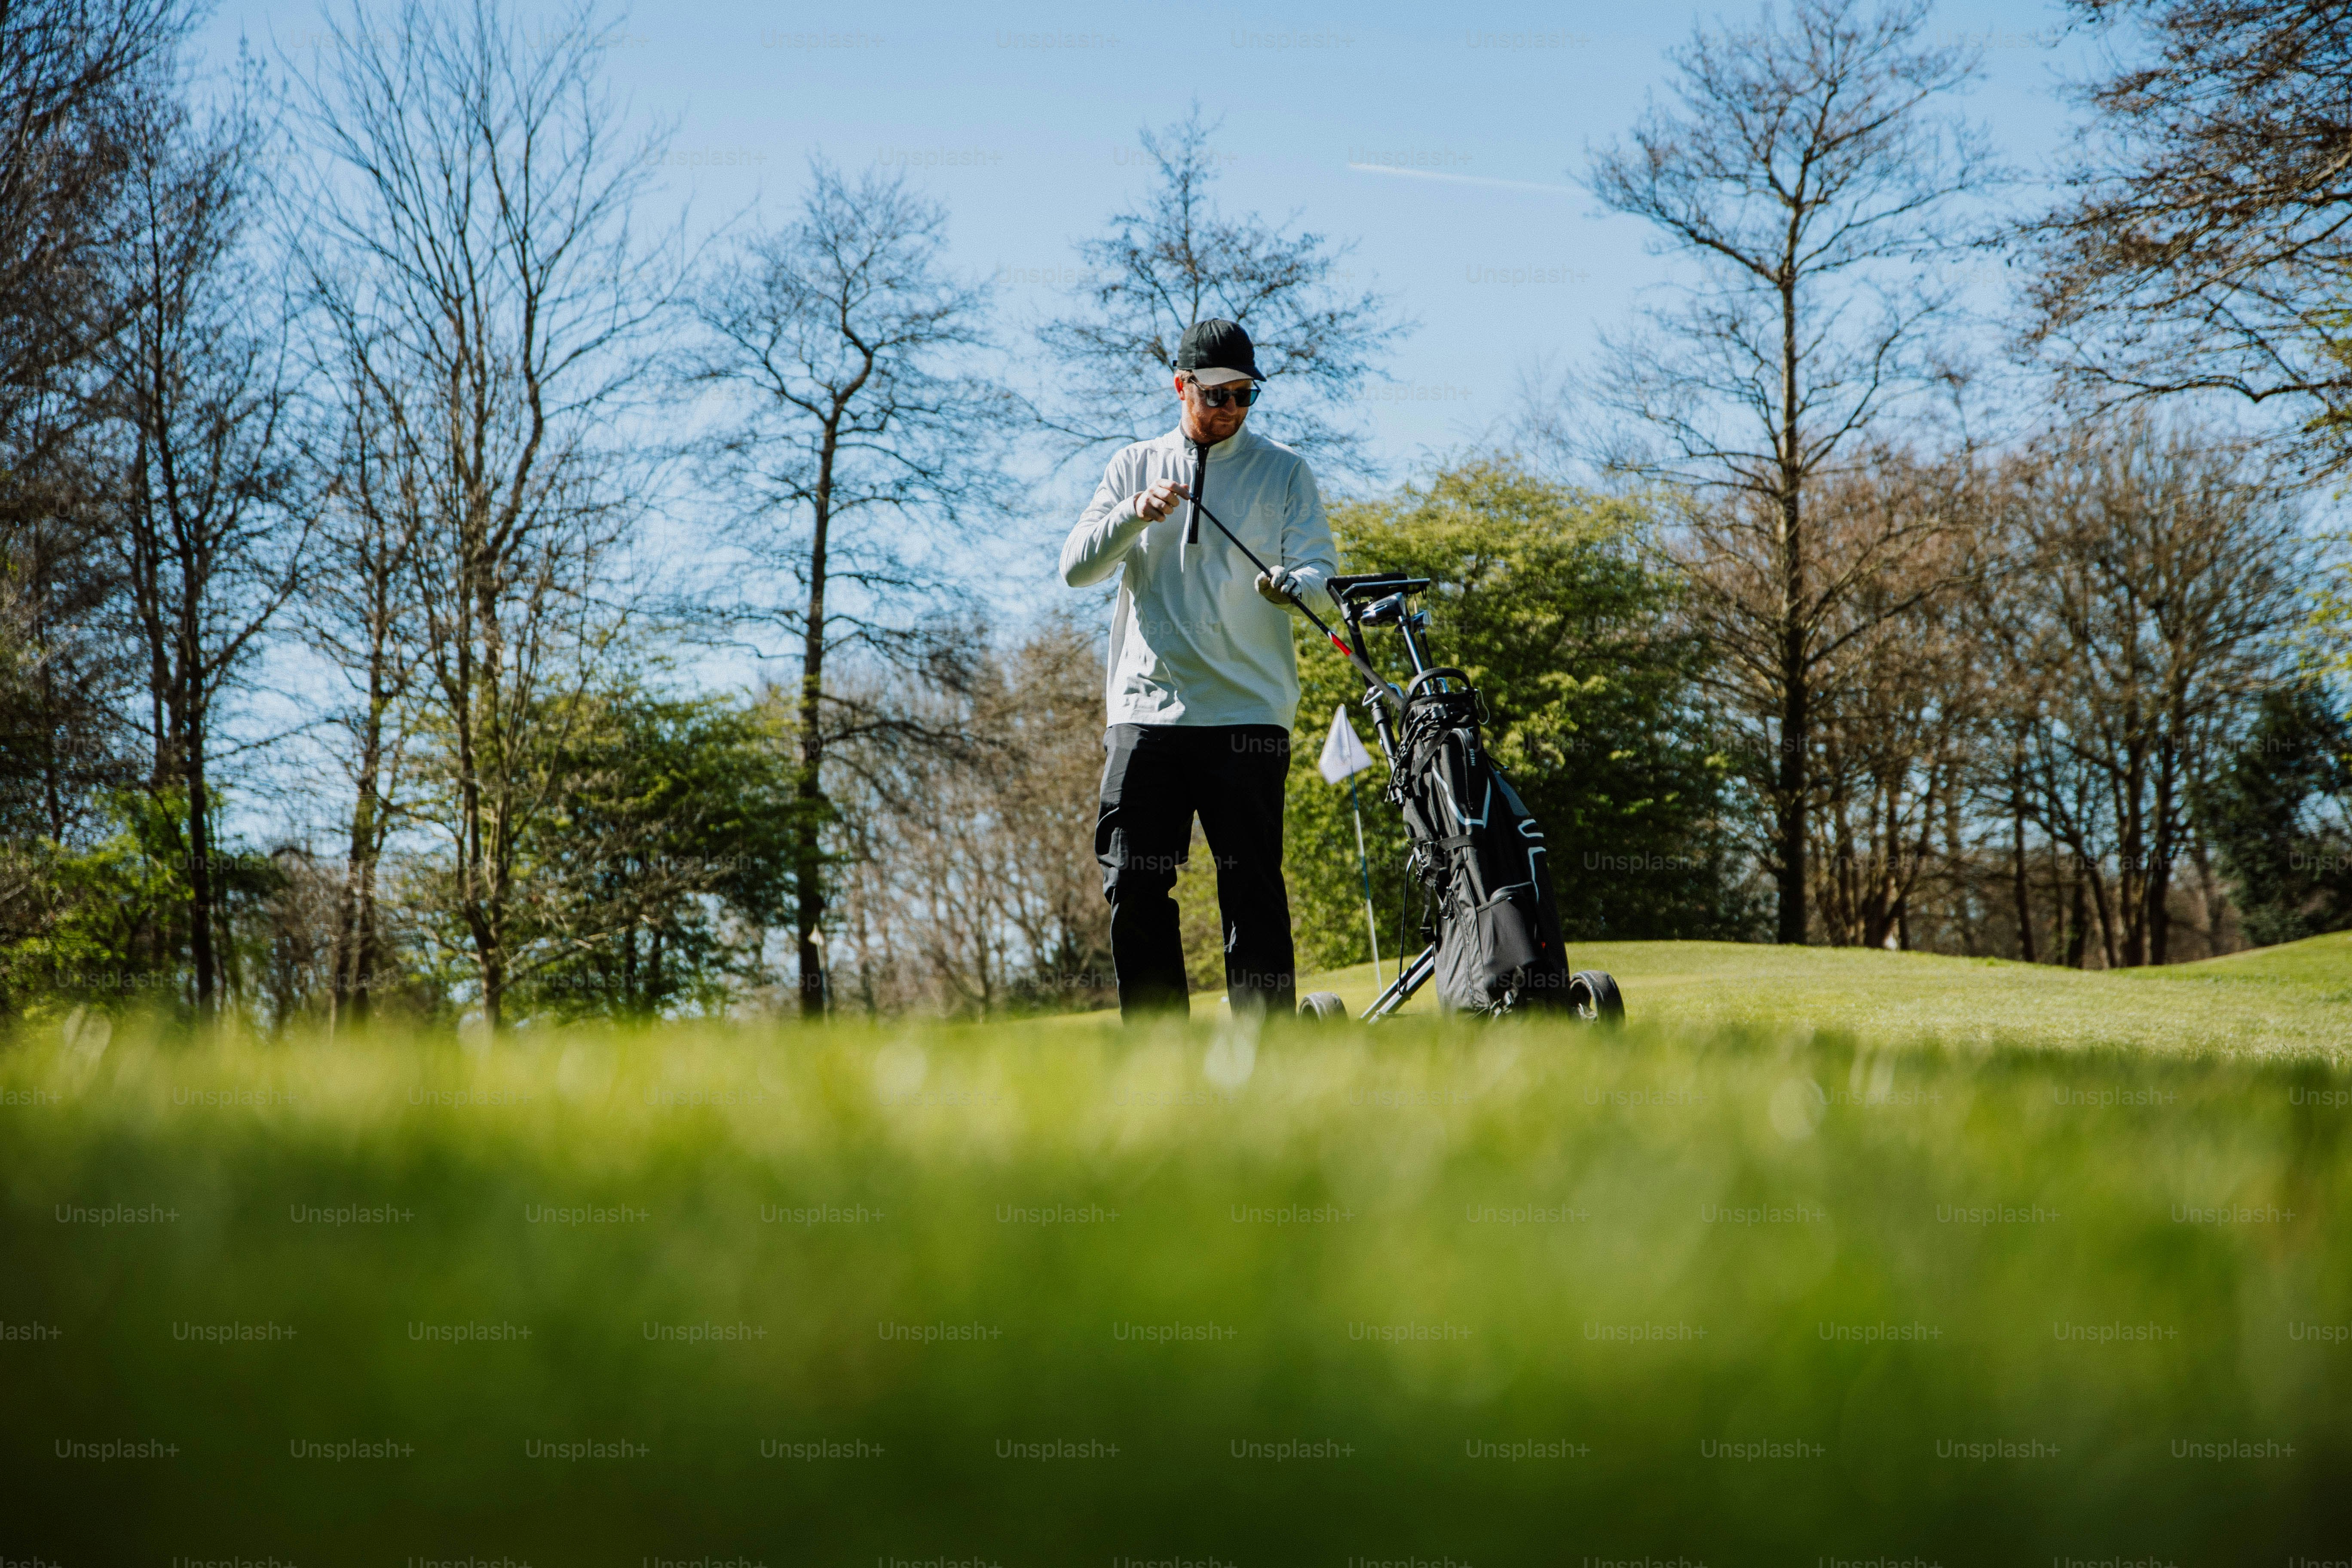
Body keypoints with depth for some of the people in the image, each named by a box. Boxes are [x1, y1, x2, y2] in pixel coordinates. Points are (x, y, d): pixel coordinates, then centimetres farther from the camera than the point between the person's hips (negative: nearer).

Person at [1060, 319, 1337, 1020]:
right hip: (1145, 706, 2)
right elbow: (1076, 567, 6)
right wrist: (1135, 514, -12)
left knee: (1251, 884, -6)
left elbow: (1319, 568, -1)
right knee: (1133, 886, 1)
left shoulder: (1283, 470, 9)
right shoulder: (1134, 467, 15)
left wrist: (1290, 587, -25)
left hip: (1247, 709, -2)